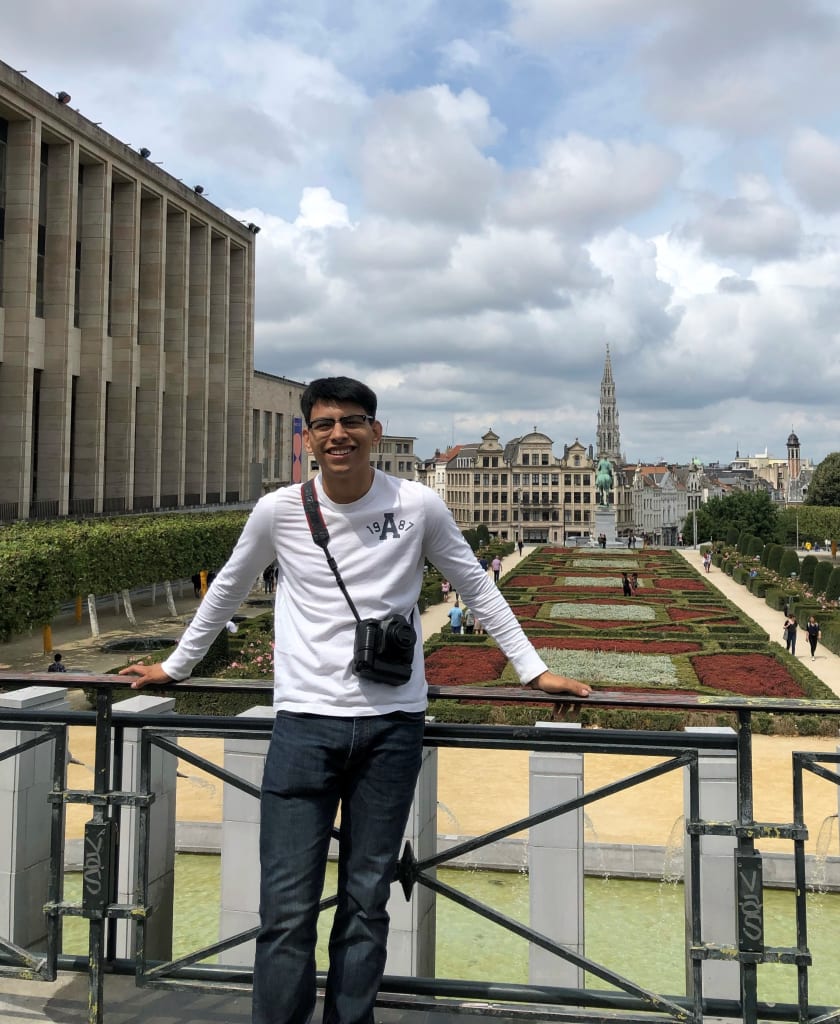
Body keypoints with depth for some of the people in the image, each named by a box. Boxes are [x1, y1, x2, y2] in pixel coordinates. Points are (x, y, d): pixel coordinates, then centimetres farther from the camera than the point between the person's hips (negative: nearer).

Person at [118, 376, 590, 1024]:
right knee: (287, 908, 1)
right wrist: (174, 668, 24)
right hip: (305, 722, 0)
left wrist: (534, 670, 9)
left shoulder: (419, 507, -2)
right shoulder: (278, 511, 0)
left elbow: (479, 591, 10)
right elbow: (227, 593, 15)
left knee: (367, 903, 9)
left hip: (392, 725, 0)